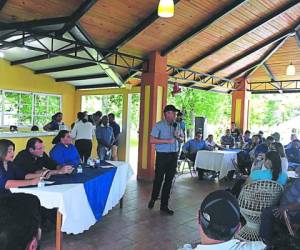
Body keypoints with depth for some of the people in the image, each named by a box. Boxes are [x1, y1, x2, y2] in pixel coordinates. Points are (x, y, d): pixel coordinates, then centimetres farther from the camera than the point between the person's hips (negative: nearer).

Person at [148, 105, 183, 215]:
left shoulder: (176, 125, 9)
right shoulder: (159, 125, -7)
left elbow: (181, 140, 18)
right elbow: (152, 140, -14)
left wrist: (178, 137, -5)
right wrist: (167, 140, -18)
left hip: (173, 155, 5)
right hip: (162, 155, -5)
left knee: (169, 180, 8)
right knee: (158, 179, 5)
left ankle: (164, 205, 20)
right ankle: (153, 198, 31)